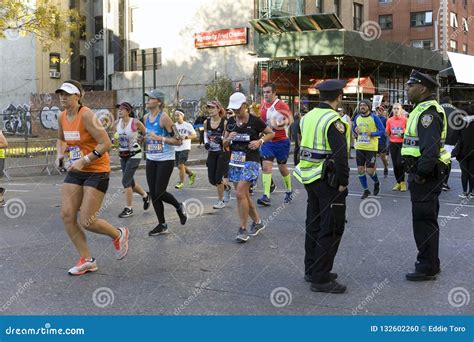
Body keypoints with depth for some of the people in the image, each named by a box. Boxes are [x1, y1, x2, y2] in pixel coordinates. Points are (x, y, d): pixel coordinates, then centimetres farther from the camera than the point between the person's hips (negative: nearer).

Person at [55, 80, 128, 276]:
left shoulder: (86, 115, -18)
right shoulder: (62, 117, 5)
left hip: (97, 172, -8)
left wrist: (84, 161, -24)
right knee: (67, 216, -1)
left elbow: (106, 143, -22)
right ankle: (87, 260, 12)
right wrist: (60, 155, 6)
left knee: (87, 221, -9)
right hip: (75, 172, 8)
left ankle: (119, 235, 22)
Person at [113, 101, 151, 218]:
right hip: (123, 155, 6)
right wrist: (116, 140, -5)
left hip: (134, 155, -6)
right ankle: (145, 196, 38)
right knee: (130, 182, 12)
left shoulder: (136, 123, -15)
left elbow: (145, 133, -1)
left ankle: (129, 208, 1)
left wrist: (138, 141, -8)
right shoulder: (116, 123, 0)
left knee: (126, 181, -11)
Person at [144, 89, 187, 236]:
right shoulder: (146, 118, 7)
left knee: (159, 193, -7)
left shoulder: (164, 117, -15)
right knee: (153, 194, 5)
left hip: (165, 160, -7)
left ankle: (179, 207, 23)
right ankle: (162, 225, 17)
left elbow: (178, 140, -16)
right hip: (151, 160, 7)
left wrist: (160, 138, -26)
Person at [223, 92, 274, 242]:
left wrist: (260, 141, -12)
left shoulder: (254, 121, -7)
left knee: (240, 193, -16)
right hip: (235, 161, 6)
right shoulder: (231, 122, 7)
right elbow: (224, 143, 13)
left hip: (250, 161, -6)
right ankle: (258, 222, 29)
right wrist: (228, 139, -9)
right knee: (244, 195, 10)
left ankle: (242, 229, -6)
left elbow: (271, 133, 5)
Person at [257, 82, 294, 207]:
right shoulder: (263, 104, 7)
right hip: (267, 140, 5)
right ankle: (266, 196, -15)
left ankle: (289, 191, 33)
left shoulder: (281, 105, -13)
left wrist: (279, 124, -39)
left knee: (282, 167, 9)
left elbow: (290, 119, -23)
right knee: (266, 166, -10)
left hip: (281, 141, -5)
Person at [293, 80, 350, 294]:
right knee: (331, 230, -2)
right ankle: (321, 279, 1)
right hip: (329, 181, -9)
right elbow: (340, 155, -23)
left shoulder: (308, 117, 8)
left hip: (310, 179, 9)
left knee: (313, 225, 17)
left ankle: (311, 270, 27)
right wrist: (343, 182, -13)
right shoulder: (333, 121, -17)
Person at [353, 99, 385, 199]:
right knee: (360, 170, 3)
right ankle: (366, 190, 19)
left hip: (371, 148, -5)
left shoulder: (374, 117, -7)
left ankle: (376, 183, 28)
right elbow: (354, 128, 22)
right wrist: (355, 130, -2)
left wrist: (372, 133, -21)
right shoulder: (357, 118, 8)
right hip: (359, 147, 5)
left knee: (370, 170, -5)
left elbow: (382, 130, -5)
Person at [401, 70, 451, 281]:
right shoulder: (423, 109, 16)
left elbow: (430, 149, -27)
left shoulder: (429, 112, -18)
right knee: (427, 221, 18)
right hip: (424, 174, 11)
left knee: (424, 222, -3)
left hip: (425, 176, -11)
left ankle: (427, 268, 6)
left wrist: (420, 174, -22)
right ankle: (430, 263, 30)